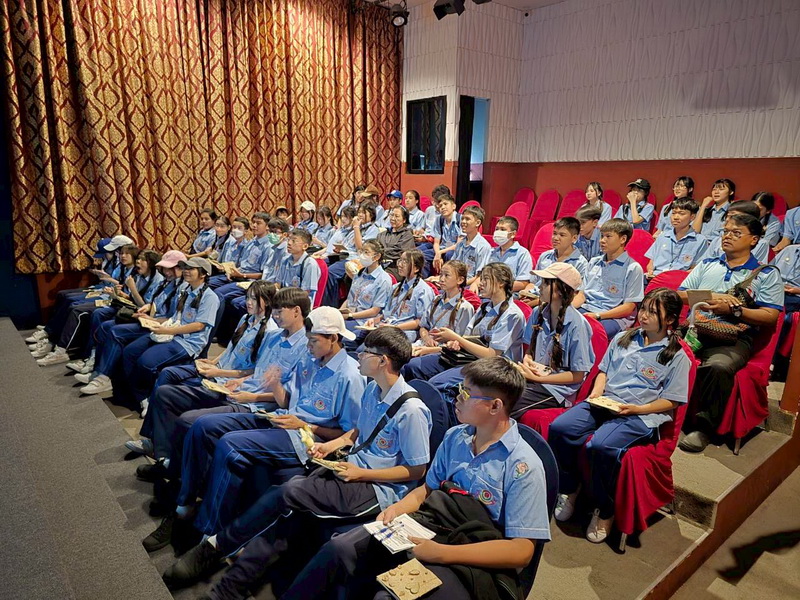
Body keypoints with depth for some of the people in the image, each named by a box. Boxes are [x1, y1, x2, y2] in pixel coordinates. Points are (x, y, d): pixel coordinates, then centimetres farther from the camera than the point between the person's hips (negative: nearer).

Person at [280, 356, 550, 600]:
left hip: (469, 558, -6)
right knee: (337, 549, -15)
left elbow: (521, 551, -16)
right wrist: (398, 507, -5)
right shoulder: (455, 437, 7)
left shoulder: (523, 466, -13)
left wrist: (440, 552, -23)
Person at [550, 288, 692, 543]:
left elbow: (671, 401, 0)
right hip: (604, 404, 5)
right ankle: (568, 489, 2)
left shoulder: (677, 357, 3)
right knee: (559, 428, -22)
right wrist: (596, 393, 2)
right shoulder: (623, 338, 17)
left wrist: (636, 409, -13)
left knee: (601, 446, -34)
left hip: (641, 415, -5)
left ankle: (605, 511, -6)